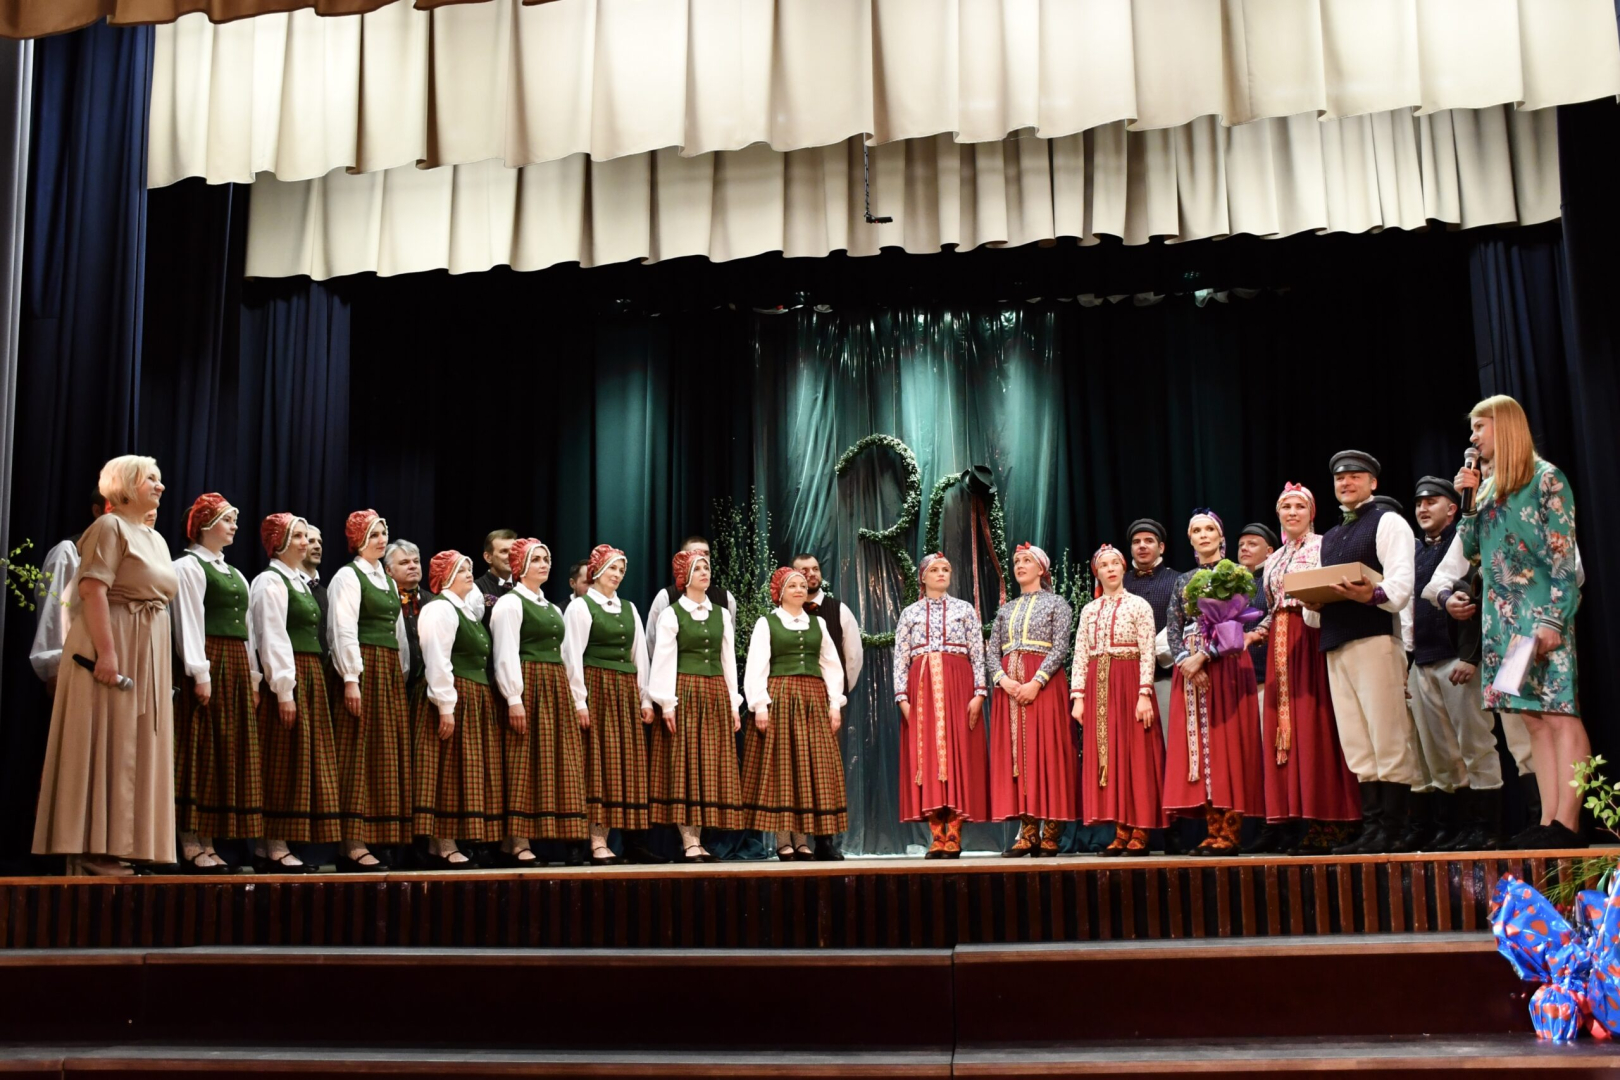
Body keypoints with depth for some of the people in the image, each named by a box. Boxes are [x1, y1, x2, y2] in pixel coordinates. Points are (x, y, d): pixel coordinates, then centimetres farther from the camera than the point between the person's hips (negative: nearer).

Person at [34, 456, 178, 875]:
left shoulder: (155, 539, 20)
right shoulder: (110, 527, -6)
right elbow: (93, 590, -16)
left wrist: (163, 667, 17)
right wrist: (107, 651, -25)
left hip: (148, 656, 9)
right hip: (115, 651, -9)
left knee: (134, 749, 7)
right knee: (105, 744, -9)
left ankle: (118, 848, 10)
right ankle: (93, 853, -7)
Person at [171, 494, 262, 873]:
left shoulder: (235, 575, 22)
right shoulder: (189, 567, -2)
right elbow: (189, 622, -11)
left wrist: (253, 676, 11)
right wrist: (200, 674, -18)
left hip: (237, 668, 8)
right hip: (209, 664, -8)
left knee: (231, 752, 5)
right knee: (202, 753, -8)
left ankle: (208, 844, 8)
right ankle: (192, 845, -6)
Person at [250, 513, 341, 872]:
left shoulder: (300, 582, 20)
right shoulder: (271, 581, -7)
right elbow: (273, 638, -15)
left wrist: (313, 682, 12)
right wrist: (284, 690, -20)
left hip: (311, 680, 9)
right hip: (287, 679, -9)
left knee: (304, 759, 8)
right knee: (284, 762, -7)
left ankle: (265, 847, 13)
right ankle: (275, 849, -3)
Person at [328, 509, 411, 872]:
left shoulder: (387, 580, 19)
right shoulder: (348, 575, -4)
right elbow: (344, 630, -12)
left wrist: (403, 674, 14)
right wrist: (351, 678, -19)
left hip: (391, 672, 8)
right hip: (364, 668, -8)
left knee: (386, 755, 6)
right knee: (359, 754, -8)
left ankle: (363, 842, 10)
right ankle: (353, 846, -7)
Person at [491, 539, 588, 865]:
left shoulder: (553, 609, 21)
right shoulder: (509, 603, -3)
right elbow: (506, 655, -11)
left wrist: (572, 697, 13)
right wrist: (514, 699, -19)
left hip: (556, 691, 8)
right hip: (527, 688, -8)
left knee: (559, 763, 5)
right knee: (525, 764, -8)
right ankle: (517, 842, -5)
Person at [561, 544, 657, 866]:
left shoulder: (629, 608, 16)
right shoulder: (581, 607, -2)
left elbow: (640, 655, 15)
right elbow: (573, 656, -7)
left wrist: (645, 698, 9)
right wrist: (579, 700, -14)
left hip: (626, 693, 6)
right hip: (597, 689, -6)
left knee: (628, 764, 5)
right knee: (599, 764, -6)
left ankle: (634, 841, 8)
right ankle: (598, 844, -5)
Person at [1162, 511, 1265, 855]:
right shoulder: (1183, 581, 17)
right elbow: (1172, 628, 8)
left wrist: (1203, 655, -16)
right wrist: (1185, 660, -10)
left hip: (1225, 664, -5)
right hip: (1189, 667, 5)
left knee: (1226, 739, -8)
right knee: (1196, 743, 0)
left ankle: (1229, 832, -8)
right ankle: (1214, 831, 2)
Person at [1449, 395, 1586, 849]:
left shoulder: (1546, 478, -4)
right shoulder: (1487, 488, 17)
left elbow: (1564, 555, -10)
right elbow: (1469, 549, 16)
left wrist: (1553, 620, -17)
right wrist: (1467, 500, 5)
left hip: (1543, 613, -7)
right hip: (1502, 617, 7)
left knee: (1559, 713, -9)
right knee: (1534, 719, 4)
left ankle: (1567, 825, -12)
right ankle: (1549, 823, 3)